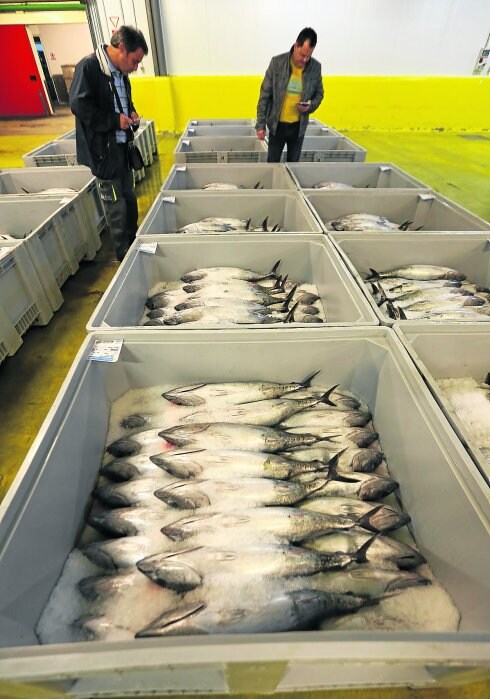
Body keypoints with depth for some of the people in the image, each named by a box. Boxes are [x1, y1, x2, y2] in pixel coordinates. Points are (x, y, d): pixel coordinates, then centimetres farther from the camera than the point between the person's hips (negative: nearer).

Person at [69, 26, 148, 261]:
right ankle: (125, 255, 7)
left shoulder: (119, 72, 11)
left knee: (129, 198, 14)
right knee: (116, 206, -4)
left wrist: (131, 113, 5)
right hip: (102, 149, -8)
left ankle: (134, 243, 28)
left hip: (122, 146, 9)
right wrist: (115, 120, -18)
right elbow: (79, 106, -19)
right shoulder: (88, 67, -14)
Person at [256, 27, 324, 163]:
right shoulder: (277, 62, -9)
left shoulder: (316, 67, -3)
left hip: (299, 126, 2)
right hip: (277, 125, -1)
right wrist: (260, 124, -9)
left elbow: (319, 94, 10)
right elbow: (265, 95, -5)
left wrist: (311, 106, -13)